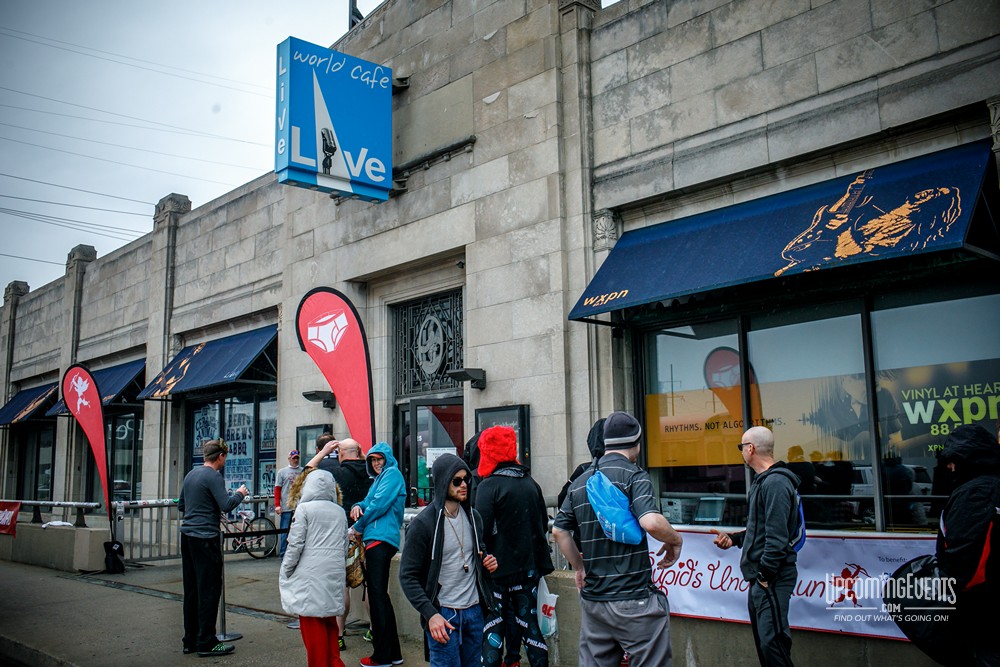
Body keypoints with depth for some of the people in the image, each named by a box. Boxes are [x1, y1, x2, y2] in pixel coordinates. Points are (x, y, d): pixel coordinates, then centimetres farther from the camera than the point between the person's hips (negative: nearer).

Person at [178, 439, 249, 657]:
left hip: (187, 536, 9)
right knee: (209, 589, -3)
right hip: (205, 538, -9)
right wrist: (240, 494, -1)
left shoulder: (191, 475, 14)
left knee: (191, 589, 12)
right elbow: (226, 506, -18)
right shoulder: (214, 476, -12)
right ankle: (206, 643, 0)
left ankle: (190, 640, 18)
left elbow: (181, 505, 22)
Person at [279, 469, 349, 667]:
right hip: (335, 573, 5)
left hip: (310, 574, -5)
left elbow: (296, 544, -9)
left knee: (312, 623, 2)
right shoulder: (340, 511, 10)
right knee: (329, 621, 16)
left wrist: (286, 571, 1)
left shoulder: (304, 509, -6)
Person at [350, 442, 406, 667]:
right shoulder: (379, 478, 23)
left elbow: (379, 505, -13)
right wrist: (358, 506, -3)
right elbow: (370, 503, 22)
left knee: (378, 594, -8)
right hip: (374, 539, 10)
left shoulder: (392, 474, -5)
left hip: (381, 539, -10)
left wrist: (357, 528, -4)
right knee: (378, 595, 11)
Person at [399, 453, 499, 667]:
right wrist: (430, 614, -19)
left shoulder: (473, 517, 8)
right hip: (442, 614, -6)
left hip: (474, 610, 6)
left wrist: (487, 560, 1)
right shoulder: (423, 524, -11)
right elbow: (408, 576, -10)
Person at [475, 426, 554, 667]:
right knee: (528, 620, 14)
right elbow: (543, 523, 12)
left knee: (493, 624, 4)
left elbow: (482, 530, -20)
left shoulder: (489, 485, -15)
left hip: (498, 566, -5)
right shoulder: (530, 483, 4)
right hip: (529, 565, 6)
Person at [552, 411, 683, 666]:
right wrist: (675, 540, -6)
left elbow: (559, 530, 12)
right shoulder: (634, 476, -10)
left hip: (592, 600, 6)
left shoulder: (580, 482, 10)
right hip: (634, 599, -6)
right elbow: (651, 522, -25)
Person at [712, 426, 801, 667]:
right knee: (763, 640, 16)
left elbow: (777, 536, -23)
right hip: (760, 576, 11)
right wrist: (733, 538, 11)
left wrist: (764, 575, -19)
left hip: (772, 577, -11)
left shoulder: (775, 482, -17)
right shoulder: (762, 481, 17)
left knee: (772, 641, -13)